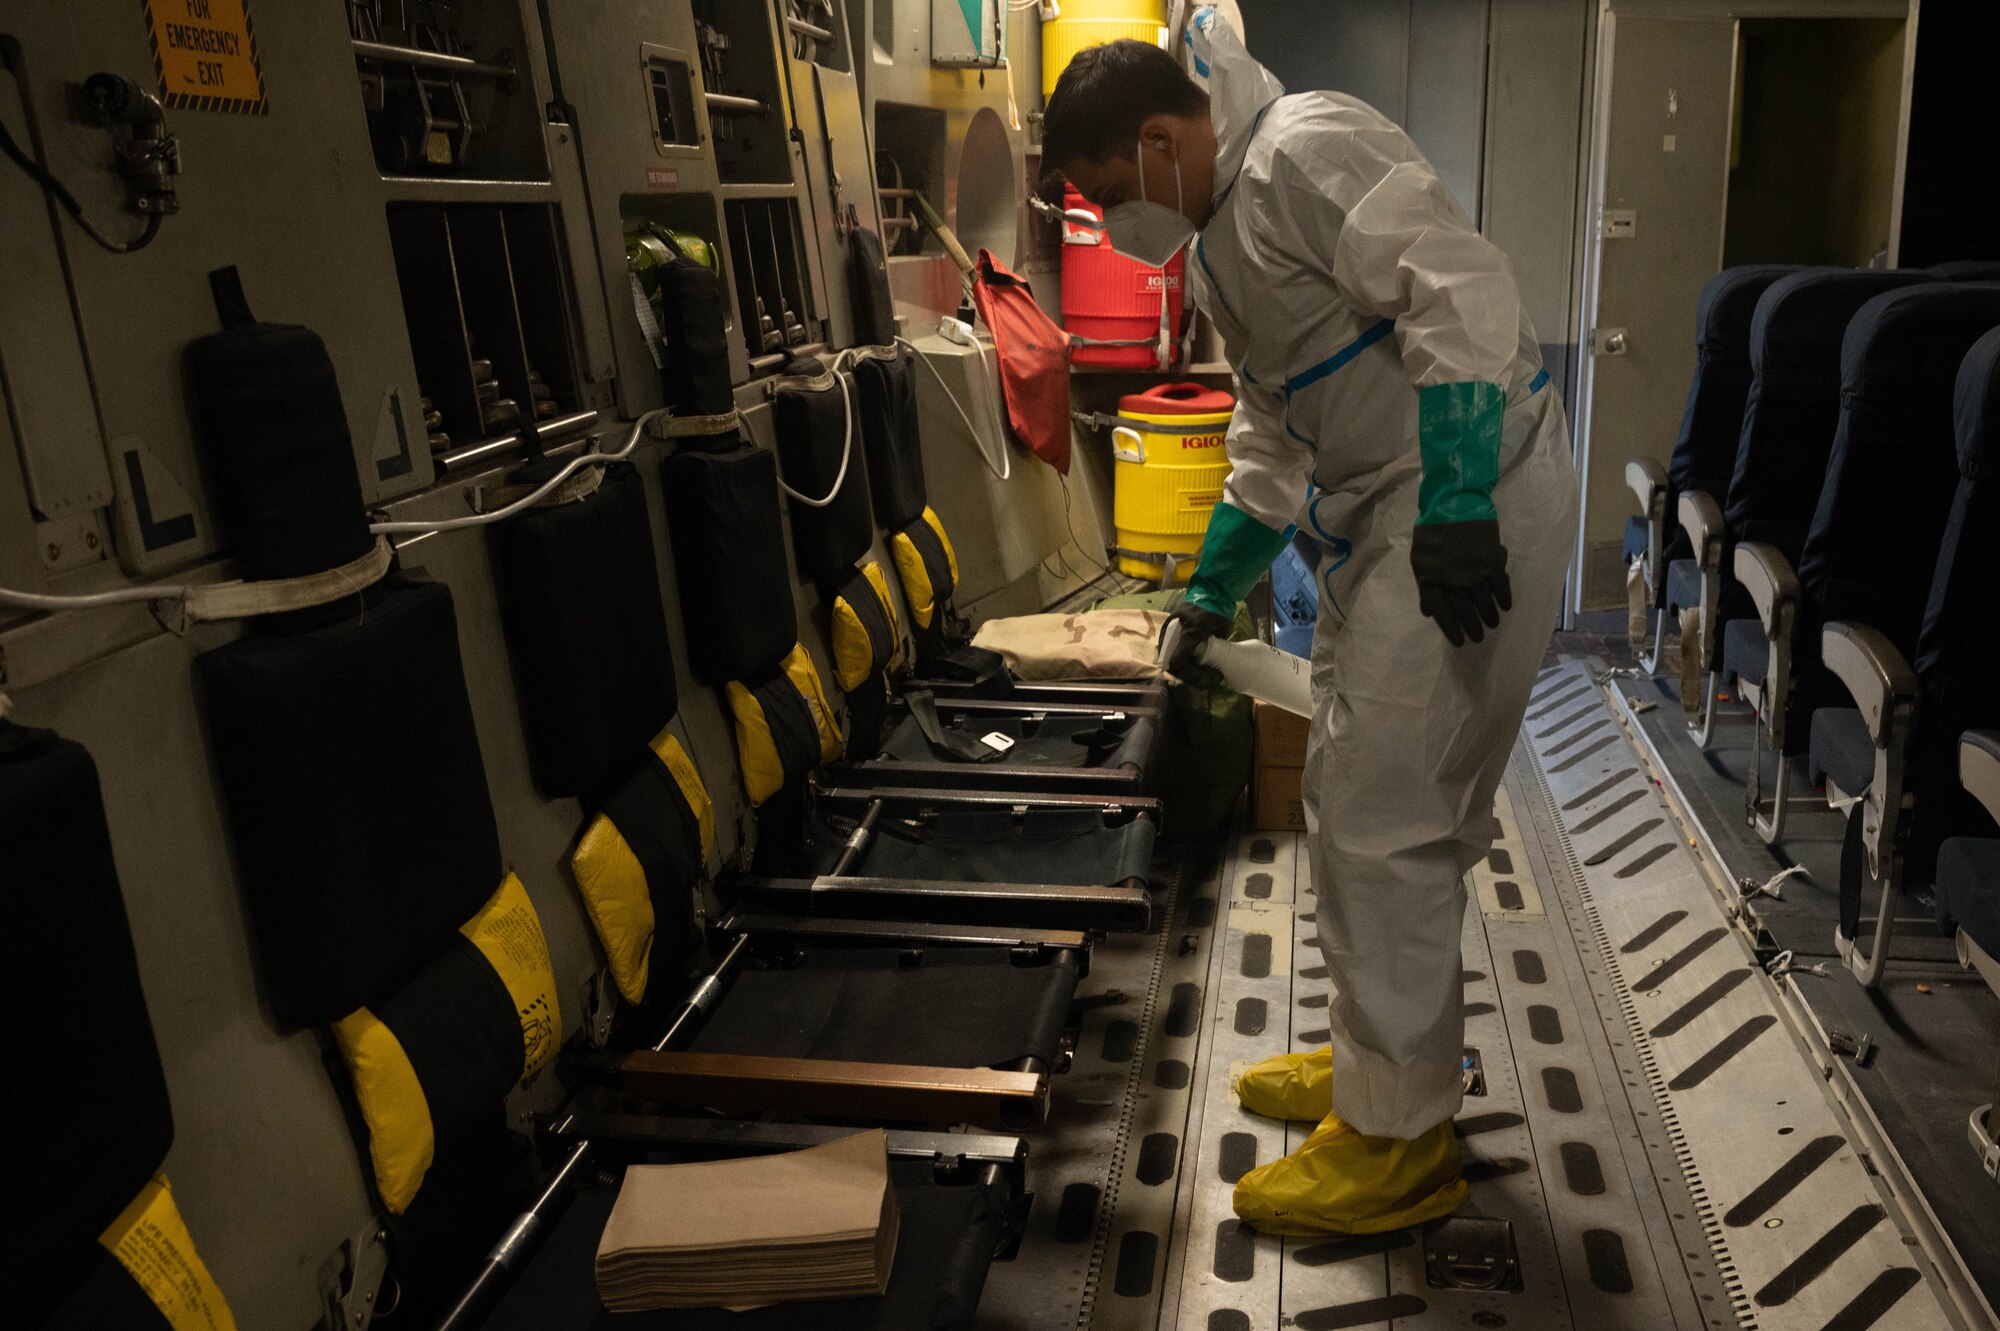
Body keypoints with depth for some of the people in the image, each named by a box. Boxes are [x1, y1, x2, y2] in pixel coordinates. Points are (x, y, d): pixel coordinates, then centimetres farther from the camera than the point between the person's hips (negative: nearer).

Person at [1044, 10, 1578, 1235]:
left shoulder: (1306, 149, -12)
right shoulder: (1222, 236, 19)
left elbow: (1460, 286, -24)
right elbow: (1272, 437, 27)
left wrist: (1455, 503, -28)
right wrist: (1214, 593, 30)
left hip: (1475, 501, -10)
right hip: (1387, 517, 10)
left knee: (1378, 813, -6)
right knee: (1376, 800, 16)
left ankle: (1396, 1143, 8)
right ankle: (1386, 1057, 33)